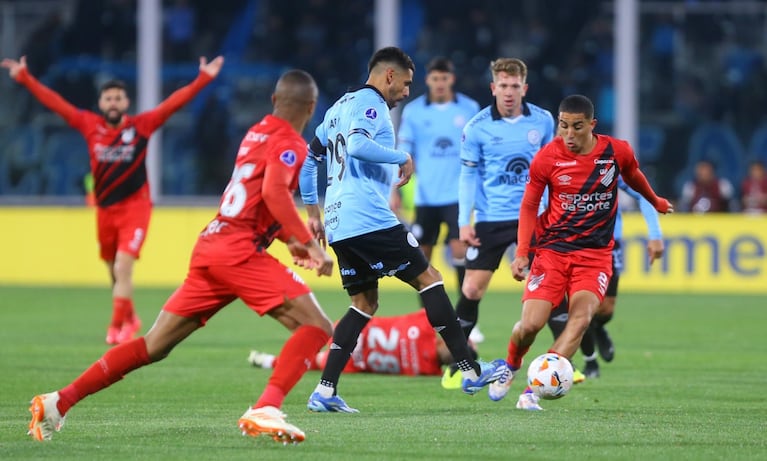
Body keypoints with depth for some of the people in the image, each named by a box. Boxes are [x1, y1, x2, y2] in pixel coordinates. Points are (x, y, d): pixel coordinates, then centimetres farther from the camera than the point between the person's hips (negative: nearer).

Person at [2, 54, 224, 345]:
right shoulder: (89, 125, 0)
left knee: (123, 268, -15)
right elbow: (55, 102, 3)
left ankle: (118, 327, -7)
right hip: (105, 209, 3)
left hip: (134, 208, -3)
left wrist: (203, 79, -18)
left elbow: (174, 102, -11)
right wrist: (24, 78, 2)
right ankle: (129, 319, 35)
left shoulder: (141, 126, -6)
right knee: (115, 272, 13)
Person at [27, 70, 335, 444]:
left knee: (153, 347, 10)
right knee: (316, 327, -9)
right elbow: (274, 192, -23)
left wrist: (289, 240, 34)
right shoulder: (290, 145, -4)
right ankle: (265, 411, -27)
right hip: (240, 252, -8)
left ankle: (58, 402, 7)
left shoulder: (256, 133, 23)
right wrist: (309, 242, -23)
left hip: (208, 246, 8)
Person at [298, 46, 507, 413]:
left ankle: (324, 392, 3)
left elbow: (308, 159, 26)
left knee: (365, 304, 14)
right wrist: (403, 158, -14)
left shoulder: (340, 107, 22)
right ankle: (470, 372, -5)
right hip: (369, 219, -9)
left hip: (339, 224, 9)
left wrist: (313, 212, 29)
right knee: (429, 279, -3)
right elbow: (357, 146, -27)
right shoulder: (371, 104, -7)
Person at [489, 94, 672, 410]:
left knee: (581, 317, -24)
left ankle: (534, 390, -24)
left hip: (596, 253, 1)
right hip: (552, 248, -1)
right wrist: (521, 252, -7)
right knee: (530, 325, -13)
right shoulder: (547, 158, -7)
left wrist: (657, 203, 38)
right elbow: (529, 206, 3)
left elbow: (633, 177, 20)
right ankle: (511, 367, 22)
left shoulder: (617, 152, -3)